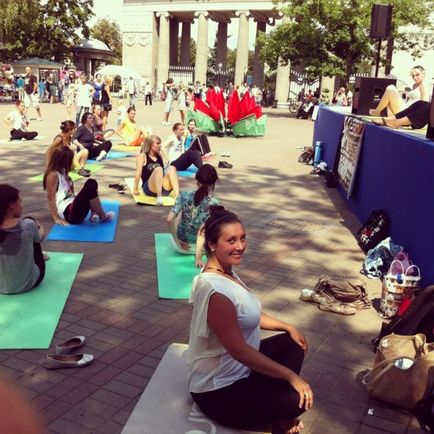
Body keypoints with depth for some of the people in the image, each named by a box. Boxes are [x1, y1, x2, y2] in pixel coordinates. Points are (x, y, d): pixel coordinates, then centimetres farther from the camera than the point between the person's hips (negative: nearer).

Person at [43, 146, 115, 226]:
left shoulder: (63, 173, 18)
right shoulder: (53, 175, -11)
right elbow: (50, 198, -16)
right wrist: (56, 219, -20)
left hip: (72, 205, 10)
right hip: (67, 212, -10)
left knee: (91, 183, 10)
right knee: (90, 188, -23)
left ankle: (94, 213, -4)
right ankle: (103, 216, -7)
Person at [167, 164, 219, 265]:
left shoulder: (184, 195, -14)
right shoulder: (213, 203, -21)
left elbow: (169, 219, -18)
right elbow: (202, 231, -26)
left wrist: (177, 241, -6)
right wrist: (198, 258, -24)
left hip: (181, 246, 3)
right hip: (202, 246, -3)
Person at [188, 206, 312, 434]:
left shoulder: (227, 273, 1)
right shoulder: (216, 291, -31)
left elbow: (248, 314, 16)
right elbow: (238, 349, -29)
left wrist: (288, 327, 11)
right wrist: (290, 376, -23)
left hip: (239, 367, 10)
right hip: (219, 389, -10)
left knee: (293, 344, 13)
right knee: (296, 400, -21)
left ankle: (274, 415, 13)